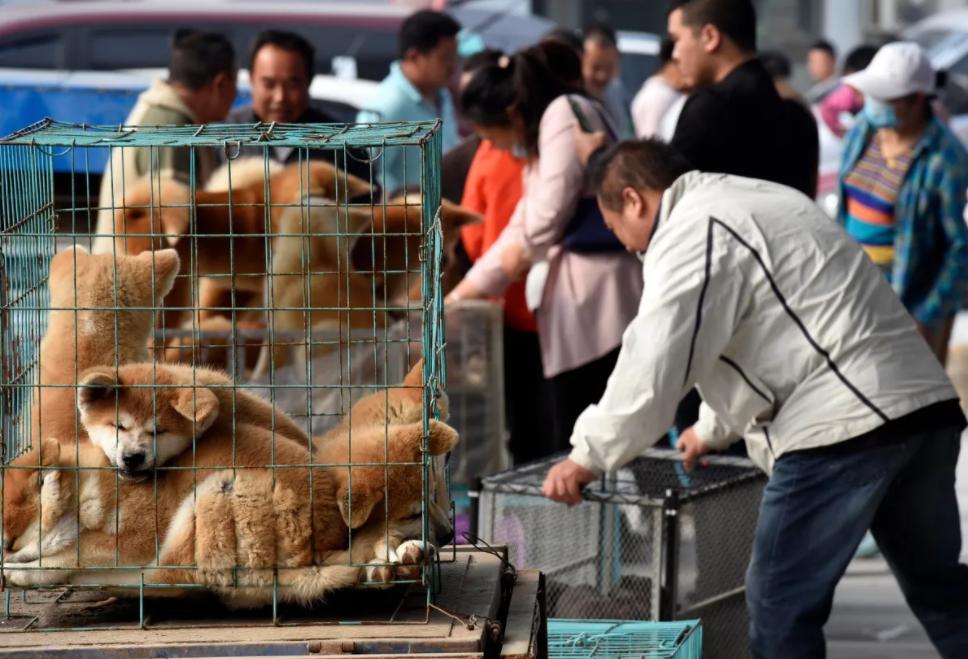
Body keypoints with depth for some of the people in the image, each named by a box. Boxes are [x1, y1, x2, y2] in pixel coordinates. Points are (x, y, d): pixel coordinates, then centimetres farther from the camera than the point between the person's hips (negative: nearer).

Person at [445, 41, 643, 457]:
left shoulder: (564, 113, -5)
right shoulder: (544, 132, 26)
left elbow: (550, 214, -13)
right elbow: (522, 229, 30)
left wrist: (523, 251, 9)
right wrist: (462, 293, 28)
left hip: (594, 291, -10)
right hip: (574, 293, 10)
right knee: (571, 443, 6)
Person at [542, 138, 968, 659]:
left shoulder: (690, 236, -7)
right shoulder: (754, 203, 25)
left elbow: (651, 366, -11)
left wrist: (589, 456, 0)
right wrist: (715, 429, 45)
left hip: (842, 424, -10)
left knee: (781, 605, 0)